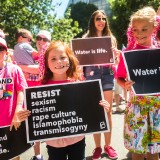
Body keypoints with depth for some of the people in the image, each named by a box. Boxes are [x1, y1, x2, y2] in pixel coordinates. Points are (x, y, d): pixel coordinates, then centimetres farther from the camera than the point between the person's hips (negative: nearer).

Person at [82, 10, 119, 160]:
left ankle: (108, 145, 17)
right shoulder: (86, 38, 7)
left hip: (107, 74, 2)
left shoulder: (111, 38, 14)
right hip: (92, 74, -2)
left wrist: (116, 53, -7)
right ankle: (97, 146, 12)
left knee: (107, 111, 6)